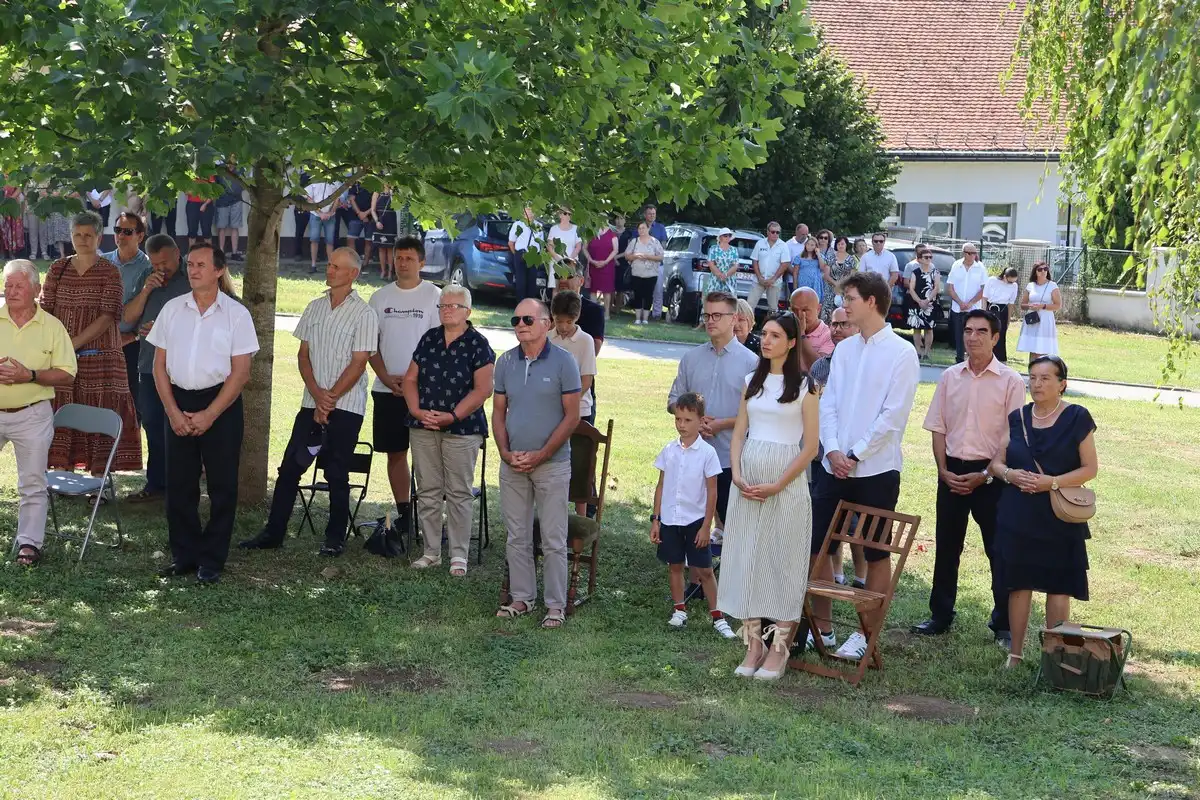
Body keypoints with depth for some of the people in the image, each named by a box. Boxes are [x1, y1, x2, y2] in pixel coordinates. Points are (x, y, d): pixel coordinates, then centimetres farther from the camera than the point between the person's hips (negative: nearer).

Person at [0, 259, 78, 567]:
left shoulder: (52, 327, 0)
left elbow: (66, 375, -3)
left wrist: (30, 375, -17)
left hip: (32, 415, -1)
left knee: (32, 483, 5)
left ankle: (29, 542, 13)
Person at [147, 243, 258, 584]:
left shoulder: (236, 313, -3)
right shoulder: (172, 309, 6)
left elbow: (240, 372, -6)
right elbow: (160, 364, 7)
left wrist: (209, 415, -12)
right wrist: (173, 412, -4)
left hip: (221, 404, -3)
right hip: (178, 403, 3)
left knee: (221, 485, 2)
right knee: (178, 483, 6)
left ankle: (212, 561, 12)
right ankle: (184, 555, 18)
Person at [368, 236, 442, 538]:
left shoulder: (434, 297, -2)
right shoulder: (380, 297, 10)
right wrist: (387, 377, -4)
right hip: (386, 388, 4)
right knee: (395, 451, 8)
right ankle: (403, 513, 16)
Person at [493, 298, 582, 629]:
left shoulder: (563, 362, -7)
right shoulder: (505, 362, 6)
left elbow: (572, 416, -8)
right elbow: (498, 412, 10)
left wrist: (540, 456, -13)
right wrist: (506, 453, -5)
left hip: (551, 464, -4)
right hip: (512, 465, 4)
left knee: (554, 540, 0)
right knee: (517, 537, 11)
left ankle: (555, 604, 8)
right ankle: (522, 597, 22)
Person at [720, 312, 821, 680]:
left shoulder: (804, 385, -3)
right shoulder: (752, 381, 12)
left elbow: (810, 447, -6)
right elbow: (739, 434, 12)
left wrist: (777, 486, -14)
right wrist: (737, 475, -5)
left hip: (787, 481, -5)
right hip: (747, 482, 5)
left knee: (782, 560, -1)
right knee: (746, 558, 4)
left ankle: (779, 647, 5)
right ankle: (753, 643, 12)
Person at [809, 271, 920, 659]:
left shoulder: (901, 353, -7)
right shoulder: (844, 349, 9)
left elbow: (894, 415, -13)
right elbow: (828, 404, 7)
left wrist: (856, 455, -14)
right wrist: (833, 450, -8)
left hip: (876, 468, -6)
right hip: (834, 465, 6)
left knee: (876, 553, 6)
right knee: (817, 546, 7)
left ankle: (867, 633, 16)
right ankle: (821, 627, 19)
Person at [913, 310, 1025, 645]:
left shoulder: (1010, 382, -5)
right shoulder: (950, 377, 6)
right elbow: (938, 428, 8)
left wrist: (984, 476, -12)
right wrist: (944, 470, -3)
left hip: (990, 474, -4)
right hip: (952, 472, 4)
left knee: (999, 550, 2)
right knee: (946, 547, 11)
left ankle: (1004, 624, 12)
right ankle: (940, 615, 23)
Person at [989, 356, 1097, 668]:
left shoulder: (1076, 418, -3)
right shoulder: (1017, 418, 8)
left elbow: (1090, 468, -4)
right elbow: (997, 462, 12)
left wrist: (1051, 482, -17)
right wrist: (1009, 474, -11)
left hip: (1059, 518, -3)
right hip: (1018, 516, 3)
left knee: (1058, 586, -1)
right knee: (1019, 583, 5)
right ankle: (1015, 652, 15)